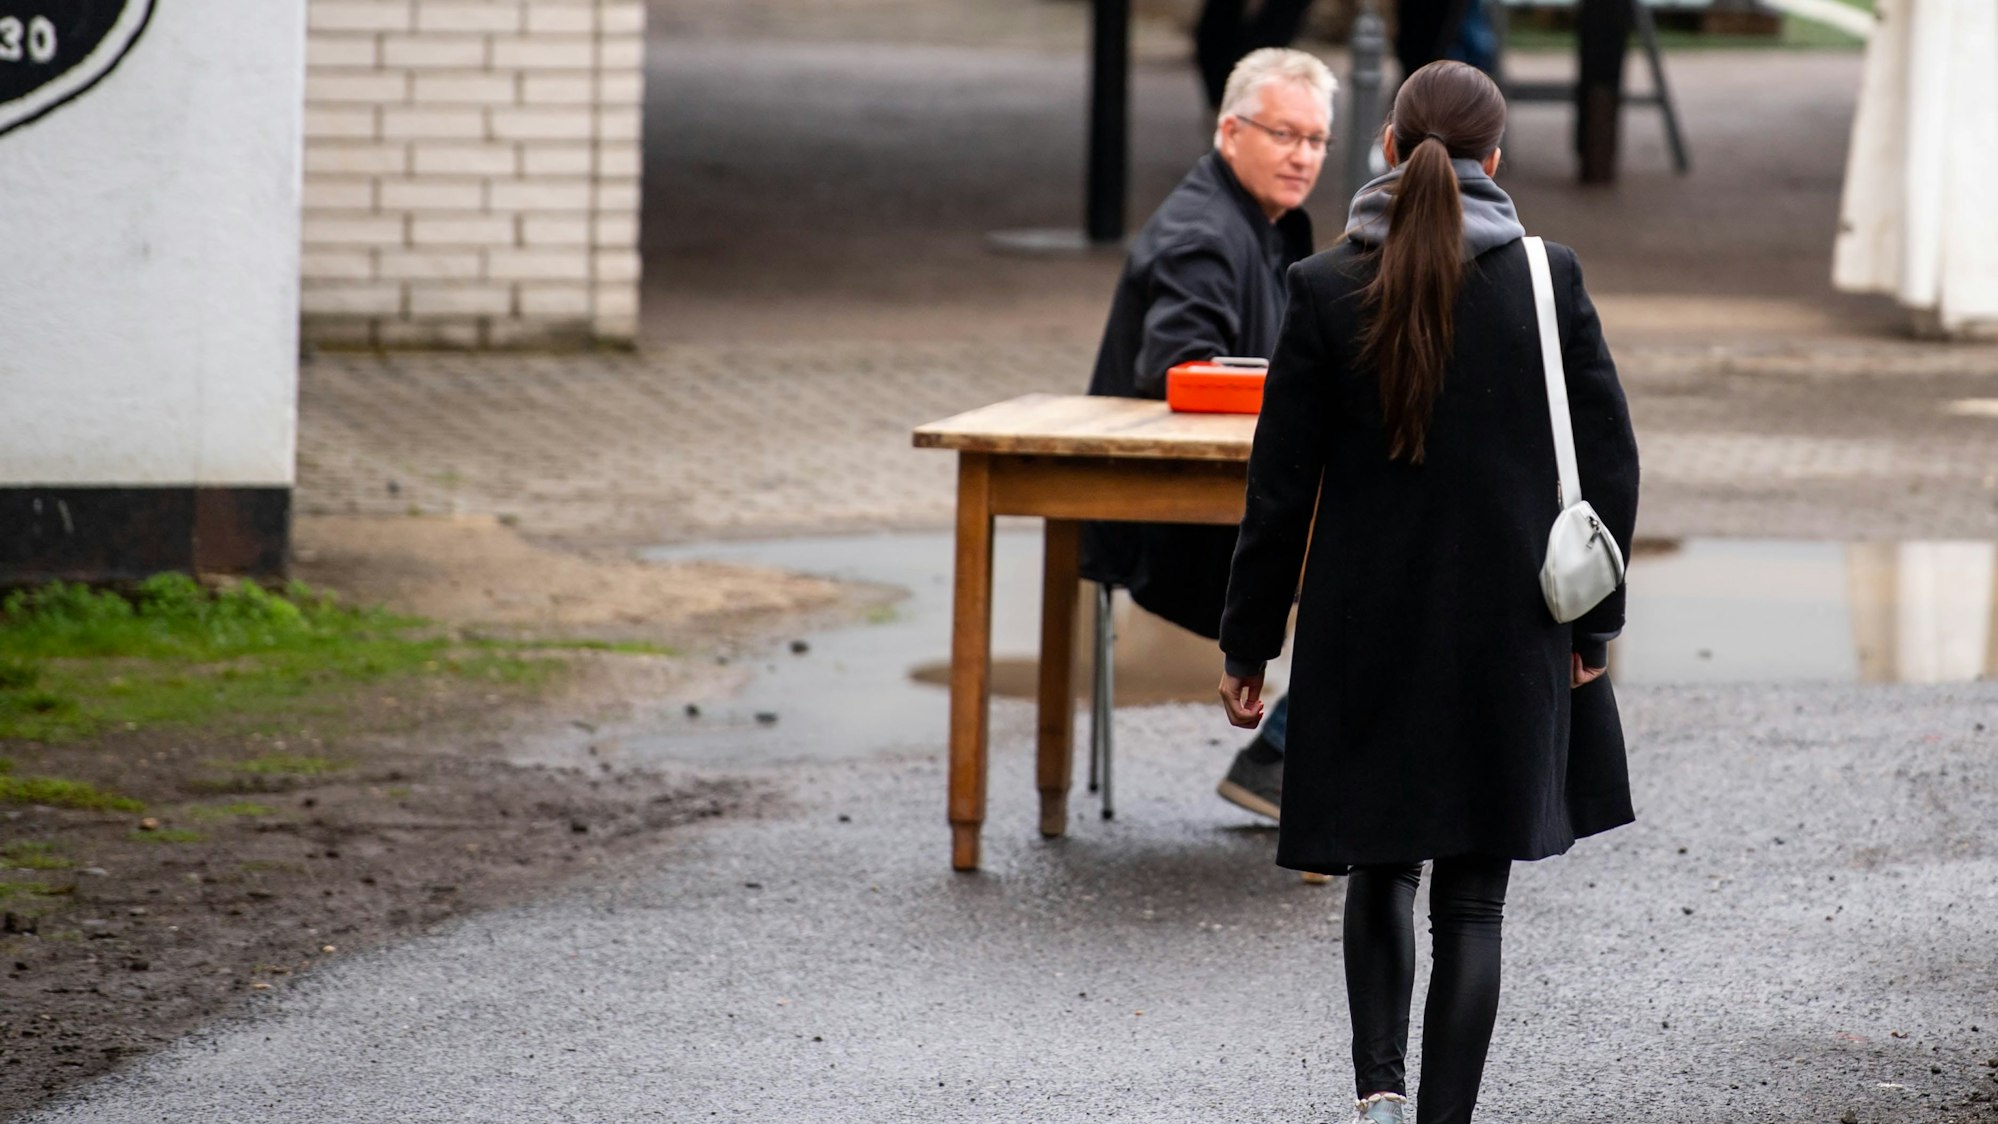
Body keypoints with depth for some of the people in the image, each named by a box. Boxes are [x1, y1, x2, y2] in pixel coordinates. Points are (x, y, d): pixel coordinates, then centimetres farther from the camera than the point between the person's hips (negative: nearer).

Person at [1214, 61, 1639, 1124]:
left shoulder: (1325, 290, -7)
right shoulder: (1547, 280, -5)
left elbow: (1281, 487, -4)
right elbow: (1609, 466, -2)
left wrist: (1246, 644, 4)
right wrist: (1592, 625, 8)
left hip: (1365, 634, 0)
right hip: (1510, 638, 0)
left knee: (1381, 868, 18)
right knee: (1472, 897, 6)